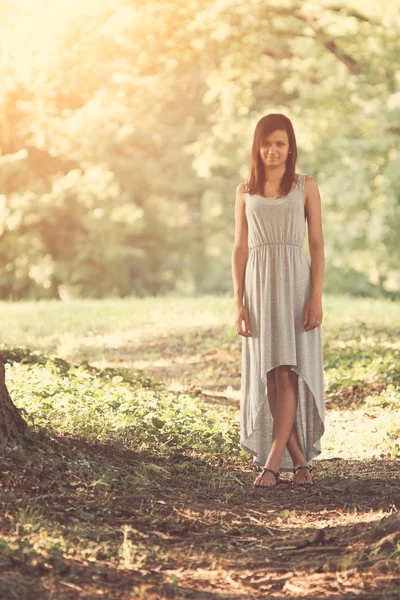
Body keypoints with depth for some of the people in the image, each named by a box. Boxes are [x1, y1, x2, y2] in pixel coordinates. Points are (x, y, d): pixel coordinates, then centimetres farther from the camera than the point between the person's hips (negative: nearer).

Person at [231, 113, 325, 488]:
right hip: (259, 285, 3)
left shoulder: (306, 186, 4)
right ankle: (298, 456, 9)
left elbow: (317, 244, 2)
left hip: (296, 282, -2)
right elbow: (240, 248, 9)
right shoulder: (245, 191, 10)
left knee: (288, 372, -11)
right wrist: (239, 303, 1)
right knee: (269, 375, 0)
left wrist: (316, 297, -8)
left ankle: (273, 461, -12)